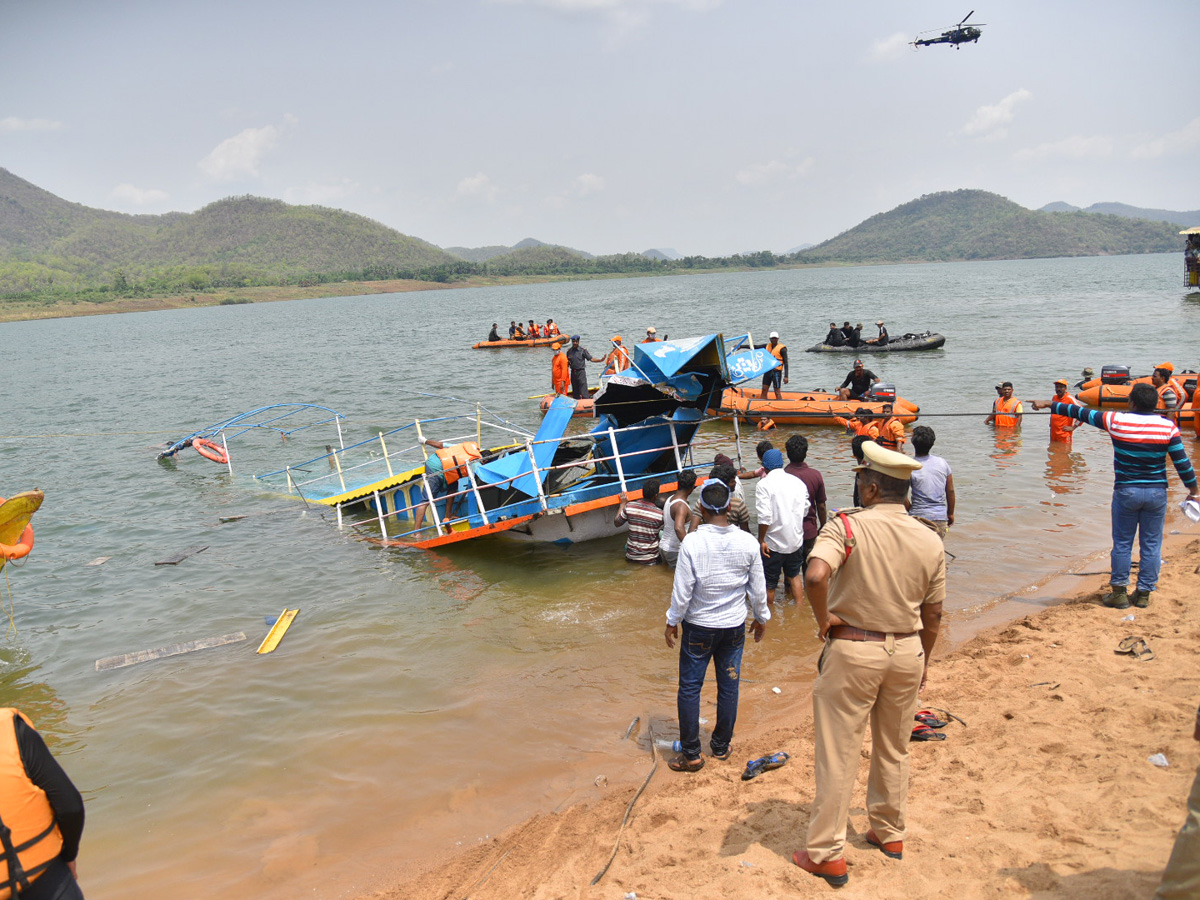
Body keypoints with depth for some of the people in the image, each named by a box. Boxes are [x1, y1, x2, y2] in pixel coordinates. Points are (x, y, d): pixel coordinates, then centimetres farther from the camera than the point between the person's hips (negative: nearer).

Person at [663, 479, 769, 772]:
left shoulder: (692, 542, -18)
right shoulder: (747, 542, -9)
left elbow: (682, 590, -14)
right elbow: (758, 589, 1)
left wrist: (672, 622, 1)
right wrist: (761, 618, 17)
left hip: (698, 627, -3)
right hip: (734, 627, 3)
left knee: (689, 688, 8)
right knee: (728, 687, 15)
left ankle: (691, 754, 13)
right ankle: (721, 746, 30)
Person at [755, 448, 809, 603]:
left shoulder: (764, 484, -15)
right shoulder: (798, 482, 2)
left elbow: (764, 517, -21)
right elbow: (805, 510, 8)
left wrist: (761, 540, -12)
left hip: (773, 543, -5)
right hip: (796, 539, 5)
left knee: (769, 583, 10)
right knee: (794, 576, 24)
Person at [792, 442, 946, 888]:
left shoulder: (847, 525, -17)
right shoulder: (930, 540, -3)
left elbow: (815, 576, -35)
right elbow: (932, 614, 4)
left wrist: (823, 620, -17)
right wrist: (922, 661, 18)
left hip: (853, 650, -5)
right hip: (907, 650, 5)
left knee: (838, 753, 6)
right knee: (894, 749, 22)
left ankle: (827, 854, 14)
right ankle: (889, 833, 39)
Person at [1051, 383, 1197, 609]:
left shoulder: (1115, 421, -7)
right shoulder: (1168, 427, -4)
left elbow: (1080, 412, 4)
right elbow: (1182, 462, -3)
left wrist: (1051, 405, 17)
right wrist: (1192, 488, 10)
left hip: (1126, 491, -1)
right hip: (1157, 492, 1)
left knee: (1122, 543, 9)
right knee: (1151, 544, 9)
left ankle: (1119, 592, 13)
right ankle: (1144, 594, 14)